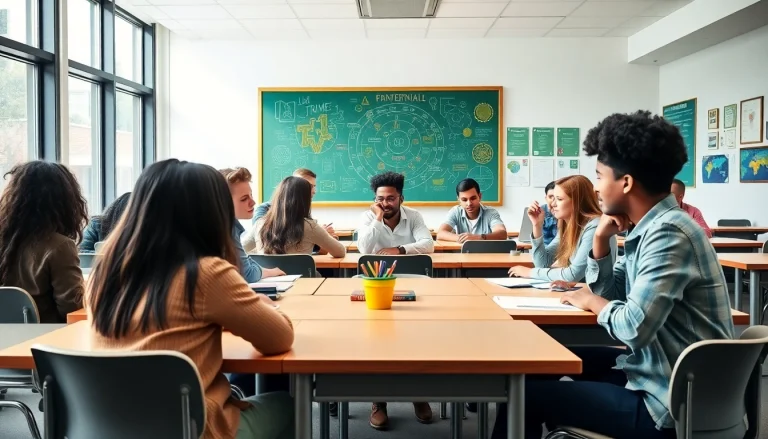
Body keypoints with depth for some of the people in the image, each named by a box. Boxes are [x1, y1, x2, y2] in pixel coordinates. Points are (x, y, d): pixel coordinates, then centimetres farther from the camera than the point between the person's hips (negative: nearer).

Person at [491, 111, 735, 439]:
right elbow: (608, 293, 12)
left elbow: (633, 328, -31)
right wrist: (601, 239, -4)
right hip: (655, 373, 9)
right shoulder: (650, 227, 5)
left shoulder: (668, 233, -24)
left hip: (672, 404, -9)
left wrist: (594, 302, -10)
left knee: (525, 392, -3)